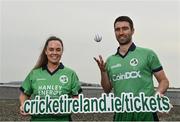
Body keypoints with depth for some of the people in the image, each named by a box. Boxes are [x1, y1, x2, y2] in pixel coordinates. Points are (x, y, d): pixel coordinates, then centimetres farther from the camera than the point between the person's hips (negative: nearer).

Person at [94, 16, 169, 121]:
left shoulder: (148, 54, -1)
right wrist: (103, 71, -3)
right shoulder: (110, 60, 9)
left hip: (145, 113, -3)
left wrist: (158, 93, -17)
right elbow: (107, 90, 12)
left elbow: (164, 81, 3)